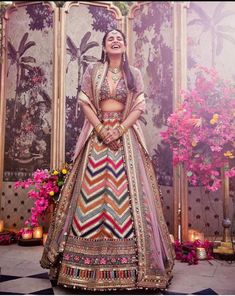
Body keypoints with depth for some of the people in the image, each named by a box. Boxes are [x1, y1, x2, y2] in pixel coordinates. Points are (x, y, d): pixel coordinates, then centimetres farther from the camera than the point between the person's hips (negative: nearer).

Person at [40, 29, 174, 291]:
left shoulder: (134, 73, 11)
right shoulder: (92, 70, 10)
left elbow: (139, 106, 2)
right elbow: (85, 102, 1)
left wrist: (120, 129, -12)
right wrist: (101, 128, -12)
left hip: (125, 135, 0)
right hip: (98, 133, 0)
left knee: (124, 193, -3)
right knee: (92, 191, -3)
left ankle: (126, 257, 5)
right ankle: (91, 257, 7)